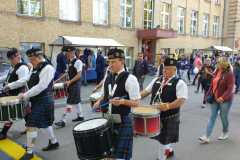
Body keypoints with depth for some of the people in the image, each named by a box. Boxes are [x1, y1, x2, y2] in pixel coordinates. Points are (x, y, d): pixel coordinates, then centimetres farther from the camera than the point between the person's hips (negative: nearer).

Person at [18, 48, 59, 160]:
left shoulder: (48, 68, -17)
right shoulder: (35, 69, 10)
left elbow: (41, 87, -23)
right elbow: (31, 83, 16)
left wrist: (25, 95, -21)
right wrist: (25, 95, 1)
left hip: (43, 102, -9)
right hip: (36, 101, 9)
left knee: (32, 126, -5)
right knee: (45, 123, 19)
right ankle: (54, 142, 35)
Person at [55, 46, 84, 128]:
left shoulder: (77, 62, -15)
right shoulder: (69, 62, 10)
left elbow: (79, 75, -19)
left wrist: (70, 81, -22)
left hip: (75, 84, -9)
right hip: (71, 84, 9)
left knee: (70, 103, -6)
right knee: (76, 101, 17)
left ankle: (63, 121, -4)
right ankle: (80, 116, 30)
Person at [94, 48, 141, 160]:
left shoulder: (130, 79, -15)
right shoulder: (108, 78, 6)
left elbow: (136, 103, -15)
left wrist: (122, 101, -31)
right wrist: (99, 102, -1)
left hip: (123, 120, -6)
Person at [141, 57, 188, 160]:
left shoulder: (179, 83, -12)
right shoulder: (156, 80, 7)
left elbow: (181, 100, -22)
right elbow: (146, 91, 9)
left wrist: (167, 106, -36)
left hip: (170, 117, -6)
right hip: (155, 115, 6)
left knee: (166, 140, 5)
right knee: (161, 137, 23)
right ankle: (169, 150, 50)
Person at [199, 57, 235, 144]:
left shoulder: (229, 74, -15)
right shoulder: (216, 72, 3)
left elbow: (230, 88, -19)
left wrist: (222, 98, -26)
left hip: (225, 100, -6)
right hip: (215, 99, 6)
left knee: (223, 117, 10)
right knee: (212, 117, 4)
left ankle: (225, 132, 38)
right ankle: (207, 137, 4)